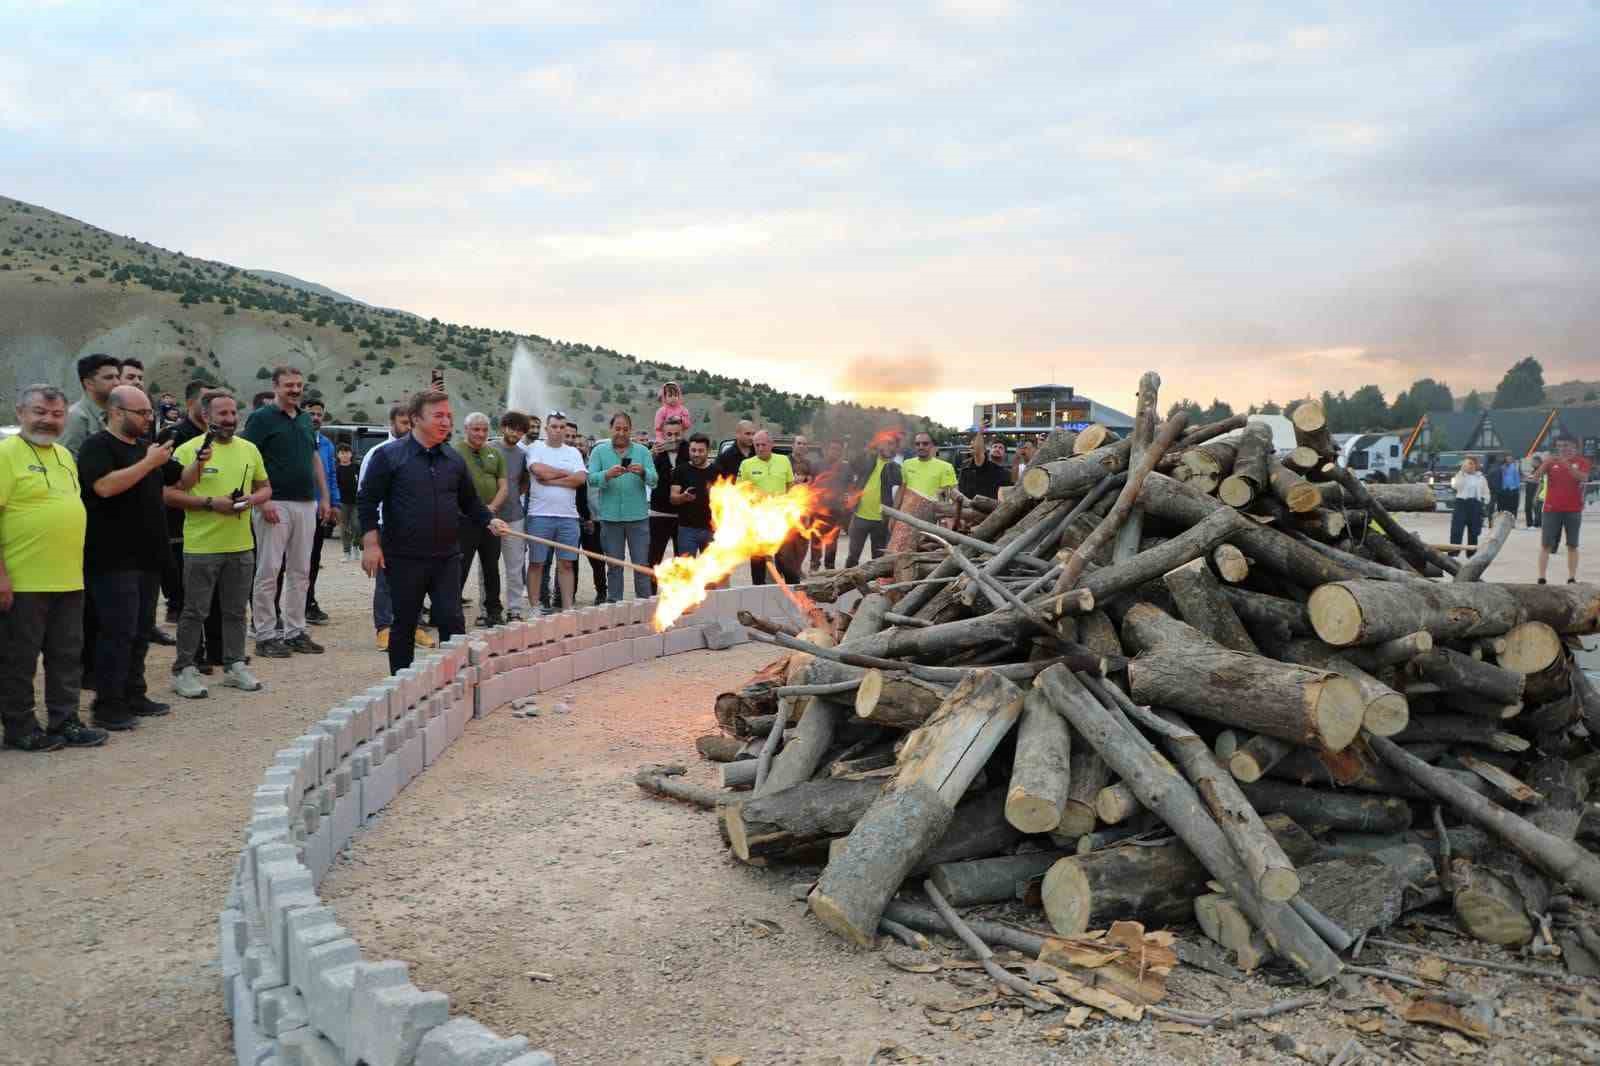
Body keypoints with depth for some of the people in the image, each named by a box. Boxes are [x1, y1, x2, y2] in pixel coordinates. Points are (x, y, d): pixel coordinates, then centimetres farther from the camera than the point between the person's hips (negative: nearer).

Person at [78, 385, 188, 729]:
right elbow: (105, 486, -25)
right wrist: (148, 462, -21)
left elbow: (181, 480, 21)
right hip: (114, 559, -8)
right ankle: (108, 705, 0)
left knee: (141, 630, 13)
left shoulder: (146, 445, 16)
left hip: (147, 557, 8)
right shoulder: (97, 446, -8)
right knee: (117, 632, -7)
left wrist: (199, 463, 1)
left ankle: (134, 695, 22)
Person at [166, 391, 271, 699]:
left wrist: (253, 499, -5)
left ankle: (234, 665, 25)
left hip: (241, 546, 5)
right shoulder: (188, 449, -7)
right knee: (195, 612, 2)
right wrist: (210, 503, -19)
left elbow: (265, 488, 17)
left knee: (235, 611, 13)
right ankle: (184, 670, 12)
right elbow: (170, 494, -10)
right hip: (201, 547, -5)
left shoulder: (249, 449, 9)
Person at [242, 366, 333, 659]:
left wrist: (324, 497, 15)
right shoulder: (261, 418, -4)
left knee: (300, 571, 9)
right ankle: (265, 635, 3)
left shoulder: (306, 420, 16)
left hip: (306, 504, 7)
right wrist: (262, 499, -18)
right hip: (275, 505, -7)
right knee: (268, 571, -3)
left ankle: (295, 631, 16)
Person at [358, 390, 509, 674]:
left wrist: (489, 520, 0)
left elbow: (470, 501, 17)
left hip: (447, 557, 3)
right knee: (404, 625, 7)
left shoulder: (454, 460, 10)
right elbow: (368, 500, -5)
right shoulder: (389, 456, -5)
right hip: (404, 558, -3)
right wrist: (371, 543, -11)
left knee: (452, 622, 0)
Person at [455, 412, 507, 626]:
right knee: (460, 568, -4)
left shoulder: (495, 453, 13)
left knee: (491, 568, 13)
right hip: (465, 519, -5)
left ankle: (493, 610, 23)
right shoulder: (456, 452, -3)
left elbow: (503, 486, 10)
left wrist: (492, 508, -6)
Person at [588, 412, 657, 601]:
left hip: (638, 516, 0)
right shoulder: (599, 451, 7)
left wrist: (643, 472, -25)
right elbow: (591, 478, -6)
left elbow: (654, 480, -3)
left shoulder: (642, 451, 8)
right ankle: (614, 605, 16)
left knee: (641, 565, 1)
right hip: (610, 517, 0)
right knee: (614, 567, 8)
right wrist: (608, 474, -26)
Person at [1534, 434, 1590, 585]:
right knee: (1545, 544, -2)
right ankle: (1541, 578, -1)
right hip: (1552, 509, 1)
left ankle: (1572, 579, 8)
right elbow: (1536, 476, -7)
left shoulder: (1581, 461, 1)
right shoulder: (1551, 461, 5)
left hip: (1573, 510, -1)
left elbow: (1584, 478, -17)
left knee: (1572, 545, 3)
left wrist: (1567, 465, -29)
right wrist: (1545, 463, -25)